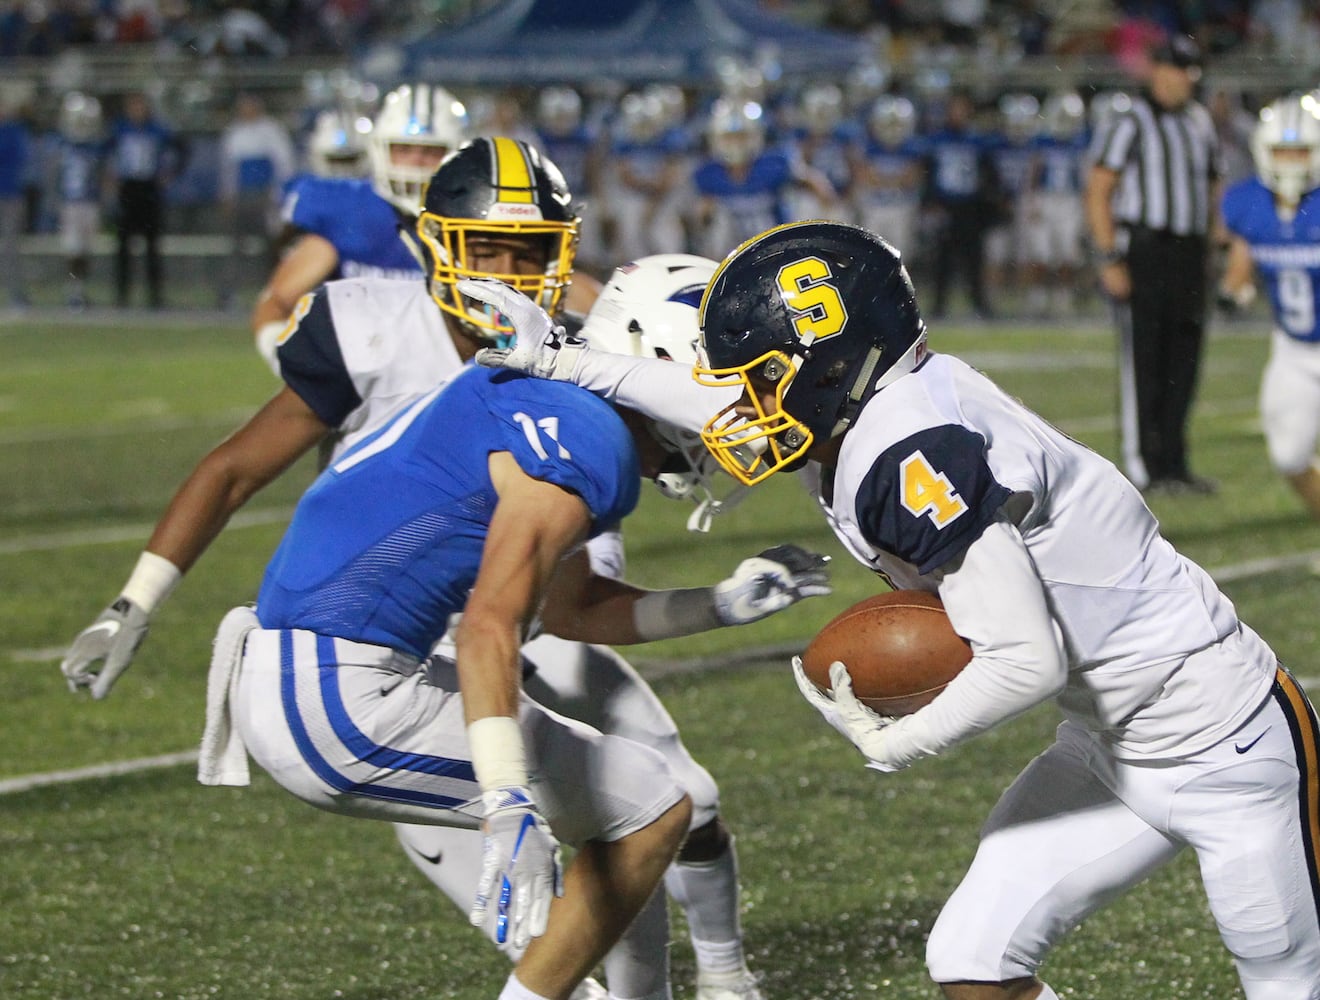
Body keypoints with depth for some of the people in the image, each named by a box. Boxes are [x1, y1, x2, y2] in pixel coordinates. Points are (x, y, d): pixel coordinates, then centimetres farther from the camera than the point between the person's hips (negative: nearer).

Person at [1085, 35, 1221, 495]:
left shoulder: (1200, 124, 14)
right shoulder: (1130, 124, -7)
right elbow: (1098, 192, -11)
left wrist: (1207, 248, 14)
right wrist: (1110, 259, -16)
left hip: (1188, 252, 7)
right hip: (1143, 251, -7)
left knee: (1183, 362, 8)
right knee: (1142, 365, -5)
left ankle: (1173, 464, 15)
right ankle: (1141, 468, -1)